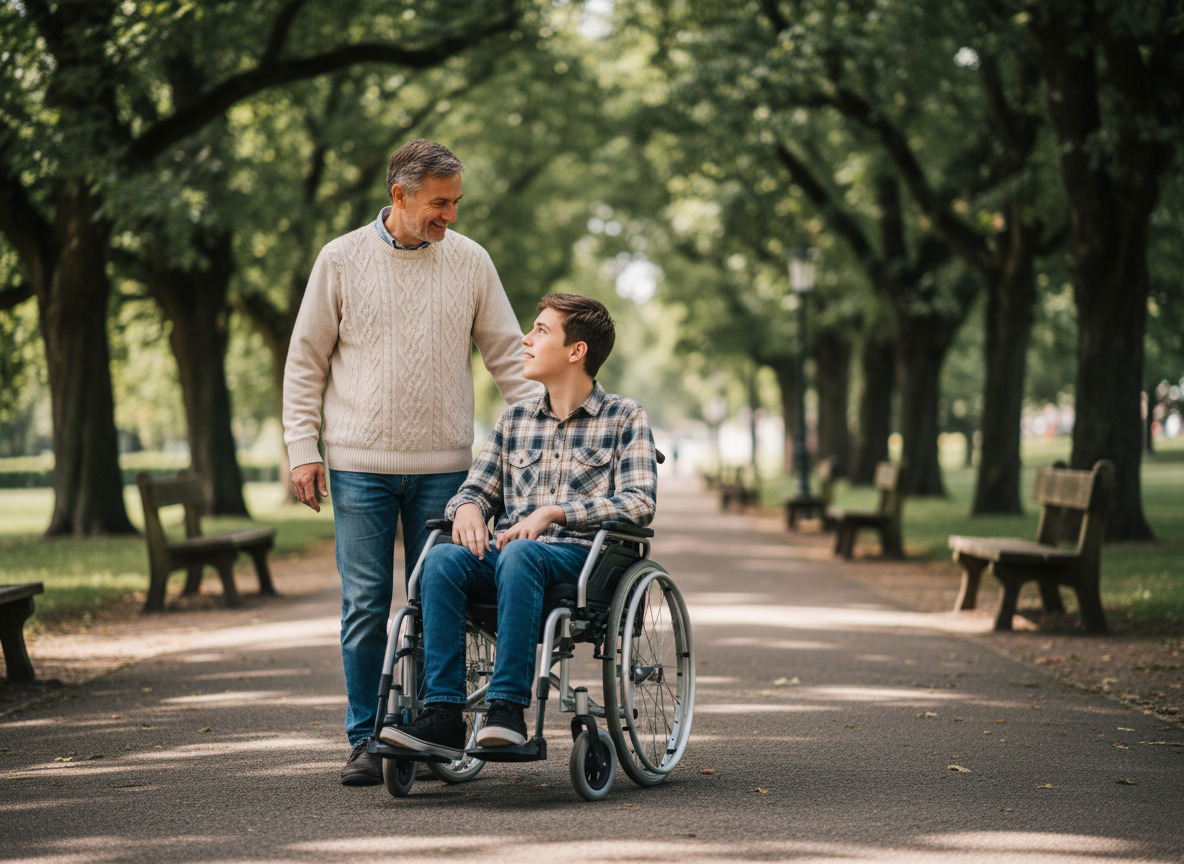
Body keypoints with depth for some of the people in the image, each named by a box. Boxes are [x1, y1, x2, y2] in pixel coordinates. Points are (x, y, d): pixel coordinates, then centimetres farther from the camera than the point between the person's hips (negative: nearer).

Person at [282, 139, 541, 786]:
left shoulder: (470, 261, 4)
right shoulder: (341, 260, 1)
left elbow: (506, 354, 9)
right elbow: (305, 362, 5)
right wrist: (303, 450, -2)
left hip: (443, 466, 1)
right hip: (360, 465, -1)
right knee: (365, 606, -1)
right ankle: (366, 743, 8)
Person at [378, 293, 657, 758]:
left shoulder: (624, 417, 7)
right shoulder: (515, 419, 21)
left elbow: (638, 503, -5)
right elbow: (477, 488, 21)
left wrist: (553, 513, -16)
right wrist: (468, 507, -6)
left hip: (583, 557, -4)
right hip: (507, 557, 4)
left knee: (519, 553, -38)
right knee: (442, 557, -28)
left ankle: (508, 706, -38)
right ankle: (443, 715, -33)